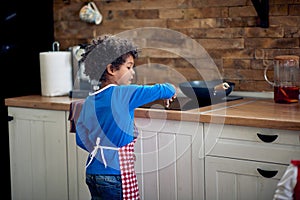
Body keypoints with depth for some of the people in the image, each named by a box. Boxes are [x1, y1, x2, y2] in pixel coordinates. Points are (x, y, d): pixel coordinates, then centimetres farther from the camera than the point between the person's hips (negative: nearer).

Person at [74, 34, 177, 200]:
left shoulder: (89, 102, 7)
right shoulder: (123, 94, -12)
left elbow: (81, 140, 12)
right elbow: (160, 90, -9)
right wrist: (170, 90, 12)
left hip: (92, 172, 7)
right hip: (115, 175, -7)